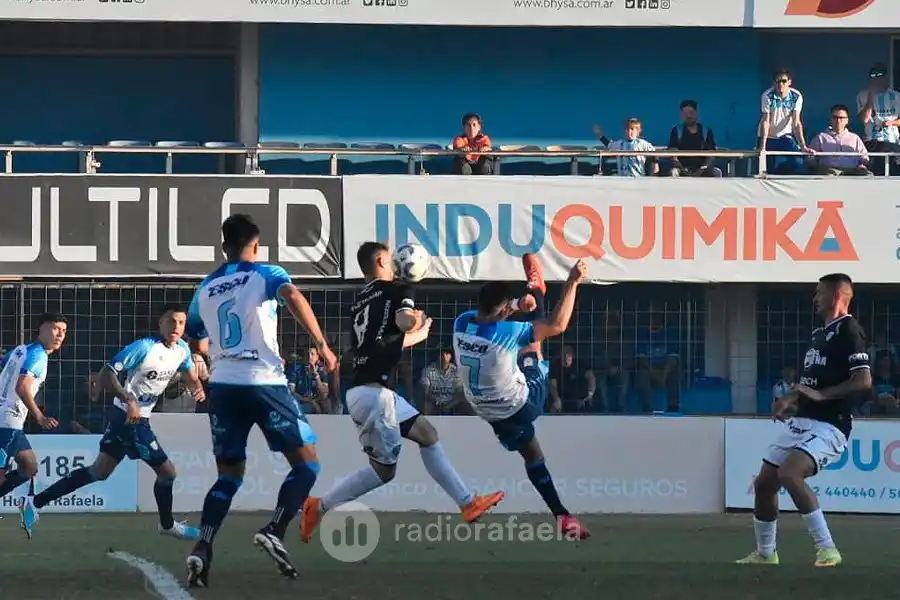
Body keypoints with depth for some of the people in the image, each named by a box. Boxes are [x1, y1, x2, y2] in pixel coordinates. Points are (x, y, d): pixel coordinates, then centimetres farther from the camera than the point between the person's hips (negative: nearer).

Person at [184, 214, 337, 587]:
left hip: (222, 386, 5)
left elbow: (198, 342, 28)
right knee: (306, 463, 6)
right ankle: (274, 533, -14)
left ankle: (202, 548, -9)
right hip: (264, 383, -4)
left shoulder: (205, 289, 17)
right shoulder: (266, 275, 3)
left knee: (229, 475, 13)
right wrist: (321, 345, -21)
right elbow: (292, 297, -19)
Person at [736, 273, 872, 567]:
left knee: (789, 473, -30)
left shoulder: (848, 330, -10)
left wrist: (821, 395, -24)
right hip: (801, 421, 10)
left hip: (828, 426, -10)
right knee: (764, 484, 10)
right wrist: (789, 398, 14)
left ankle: (827, 549, -25)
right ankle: (765, 553, 26)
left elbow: (864, 380, -20)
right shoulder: (820, 332, 19)